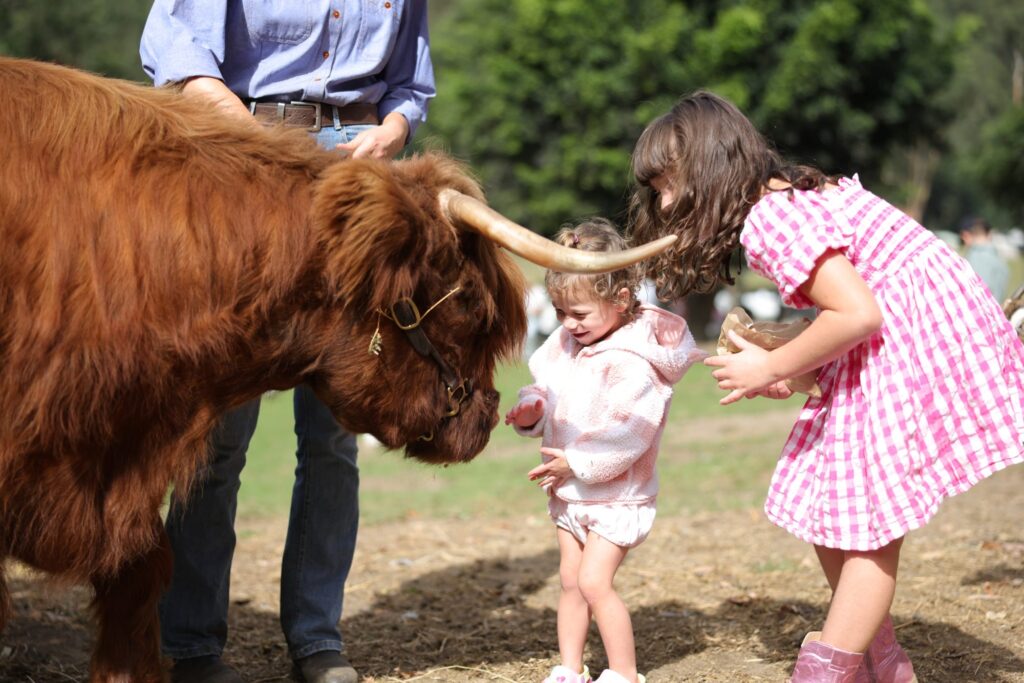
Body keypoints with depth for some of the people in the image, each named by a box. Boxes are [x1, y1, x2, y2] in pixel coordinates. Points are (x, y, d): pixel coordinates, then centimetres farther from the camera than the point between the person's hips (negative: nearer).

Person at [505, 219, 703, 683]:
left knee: (594, 581, -13)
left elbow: (625, 431, -27)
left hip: (616, 494, -8)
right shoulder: (566, 343, 3)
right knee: (570, 581, 12)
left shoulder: (633, 361, -23)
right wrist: (532, 409, -10)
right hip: (569, 492, 8)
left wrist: (576, 462, -22)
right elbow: (546, 387, 12)